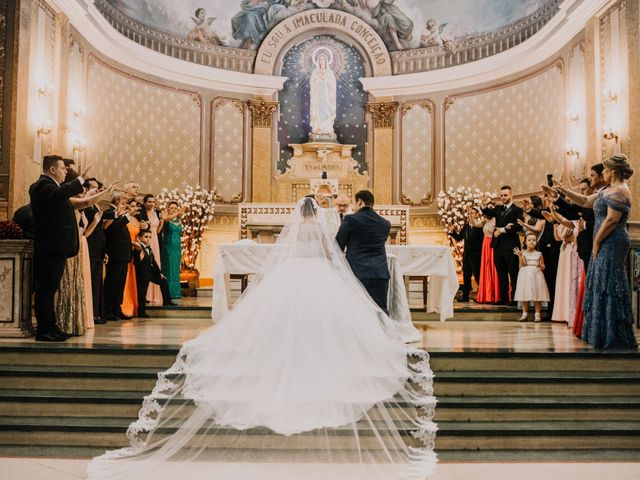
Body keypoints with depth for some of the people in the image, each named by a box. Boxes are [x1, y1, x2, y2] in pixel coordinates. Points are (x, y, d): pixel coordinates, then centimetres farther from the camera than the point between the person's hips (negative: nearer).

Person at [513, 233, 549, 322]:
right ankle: (525, 314, 8)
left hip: (536, 275, 1)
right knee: (525, 295, 0)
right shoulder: (523, 253, 4)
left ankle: (537, 314, 4)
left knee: (537, 295, -1)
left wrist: (540, 265, -12)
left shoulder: (538, 254, 8)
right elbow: (522, 264, -9)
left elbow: (543, 267, 10)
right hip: (525, 275, -1)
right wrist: (520, 256, -22)